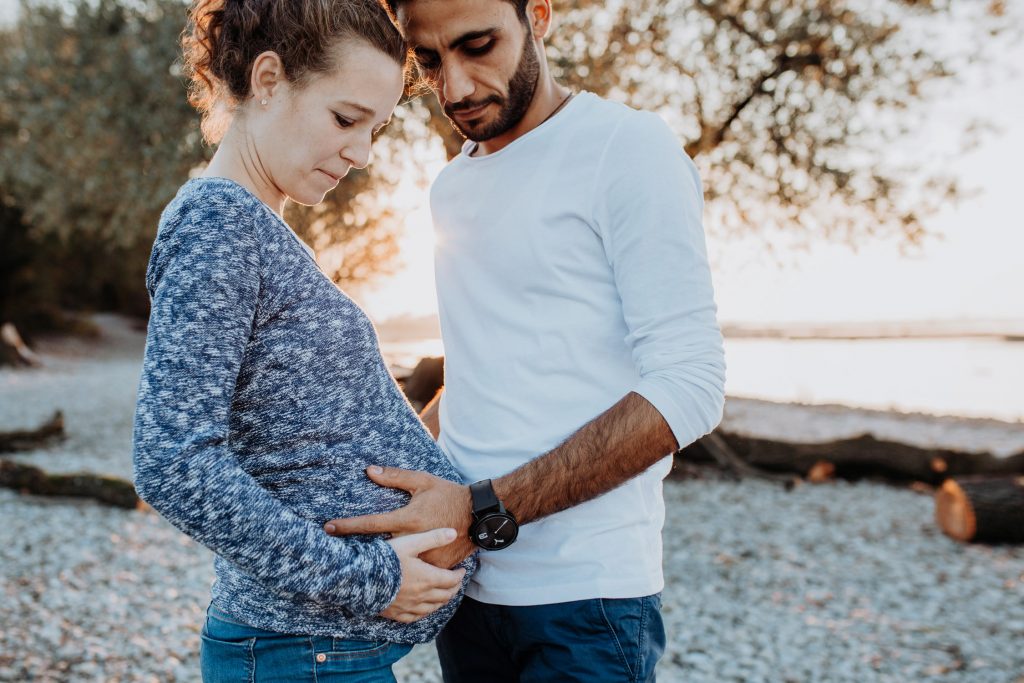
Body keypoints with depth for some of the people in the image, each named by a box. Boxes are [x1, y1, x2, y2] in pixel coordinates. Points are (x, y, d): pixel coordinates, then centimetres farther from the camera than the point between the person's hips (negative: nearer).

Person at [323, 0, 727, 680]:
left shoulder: (630, 147, -9)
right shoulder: (452, 186, 13)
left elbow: (689, 384, -17)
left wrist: (487, 510, -22)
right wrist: (391, 460, 3)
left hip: (582, 597, -6)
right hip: (465, 583, 7)